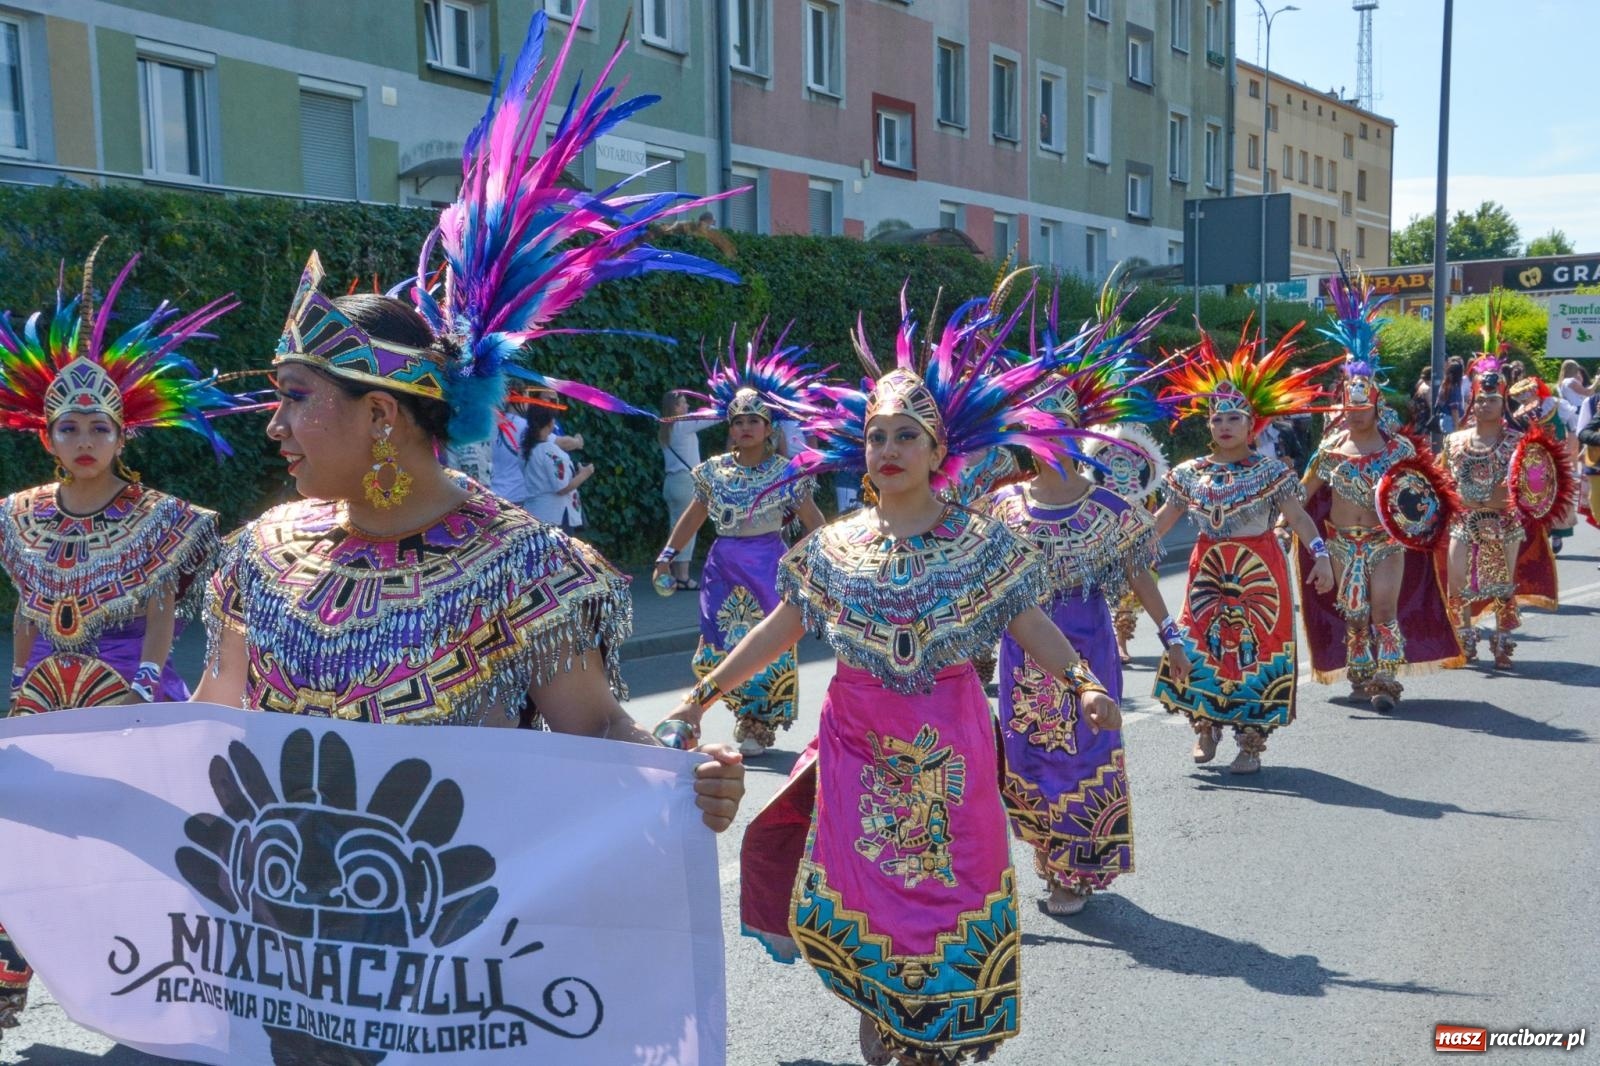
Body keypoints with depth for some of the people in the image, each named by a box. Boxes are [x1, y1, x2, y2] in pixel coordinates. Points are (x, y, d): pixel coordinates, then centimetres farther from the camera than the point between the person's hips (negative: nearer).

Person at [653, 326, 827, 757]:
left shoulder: (786, 472, -4)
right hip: (723, 567, 3)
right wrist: (667, 556, 8)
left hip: (768, 566, -3)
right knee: (720, 644, 4)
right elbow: (693, 516, 13)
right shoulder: (714, 470, 4)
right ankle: (748, 716, 24)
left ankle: (761, 727, 15)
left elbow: (813, 521, 0)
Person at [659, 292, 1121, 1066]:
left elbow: (1032, 626, -6)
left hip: (948, 753, -1)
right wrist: (703, 694, 1)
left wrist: (1082, 682, -23)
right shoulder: (834, 546, 1)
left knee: (945, 887, 6)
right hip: (858, 752, 2)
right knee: (860, 887, 5)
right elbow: (779, 630, 5)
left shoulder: (982, 542, -3)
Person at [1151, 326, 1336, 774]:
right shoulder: (1190, 473, 4)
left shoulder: (1270, 471, -4)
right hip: (1208, 573, 3)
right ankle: (1206, 726, 23)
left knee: (1256, 651, -1)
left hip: (1258, 574, -3)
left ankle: (1251, 742, 10)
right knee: (1200, 647, 2)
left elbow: (1298, 516, -8)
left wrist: (1320, 555, -20)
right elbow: (1163, 519, 9)